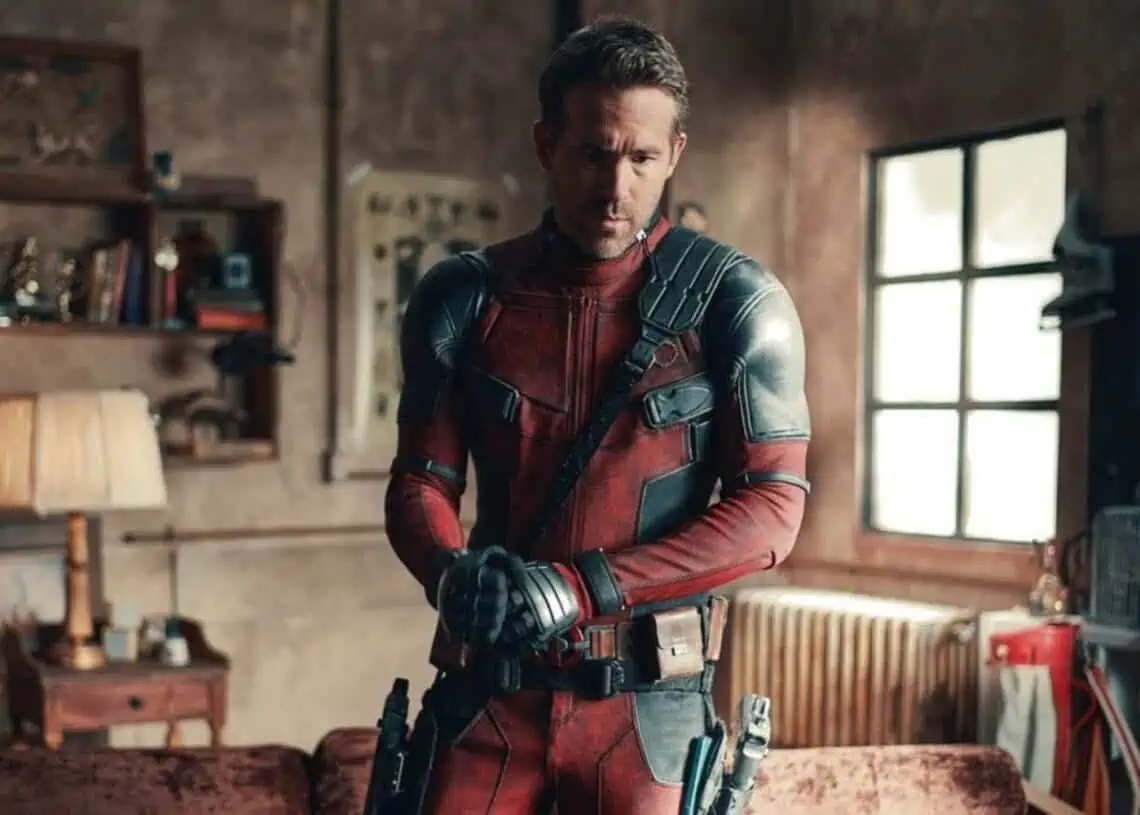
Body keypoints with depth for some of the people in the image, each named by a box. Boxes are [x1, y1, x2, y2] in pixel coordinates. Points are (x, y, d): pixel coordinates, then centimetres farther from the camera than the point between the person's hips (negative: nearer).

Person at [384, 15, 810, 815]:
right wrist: (452, 570, -16)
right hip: (490, 688, 2)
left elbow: (772, 505, -8)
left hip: (646, 701, -1)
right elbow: (420, 480, 7)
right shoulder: (464, 297, 2)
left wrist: (586, 587, -18)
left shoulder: (733, 301, -4)